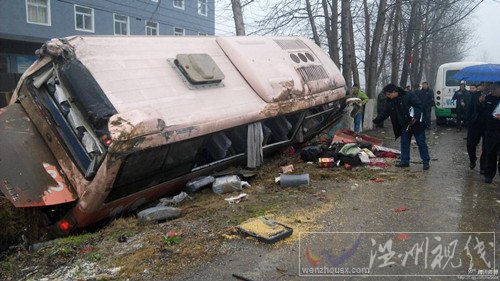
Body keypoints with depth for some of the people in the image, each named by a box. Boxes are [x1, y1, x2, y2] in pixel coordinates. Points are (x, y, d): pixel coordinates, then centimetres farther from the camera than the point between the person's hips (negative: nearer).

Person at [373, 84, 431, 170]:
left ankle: (426, 162, 9)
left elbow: (419, 105, -19)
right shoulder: (391, 103, 4)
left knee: (421, 143, 1)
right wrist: (375, 121, 2)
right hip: (405, 126, 7)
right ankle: (405, 161, 20)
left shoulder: (409, 96, -15)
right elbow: (384, 114, 9)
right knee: (404, 144, 10)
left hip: (416, 124, -7)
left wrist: (416, 118, -27)